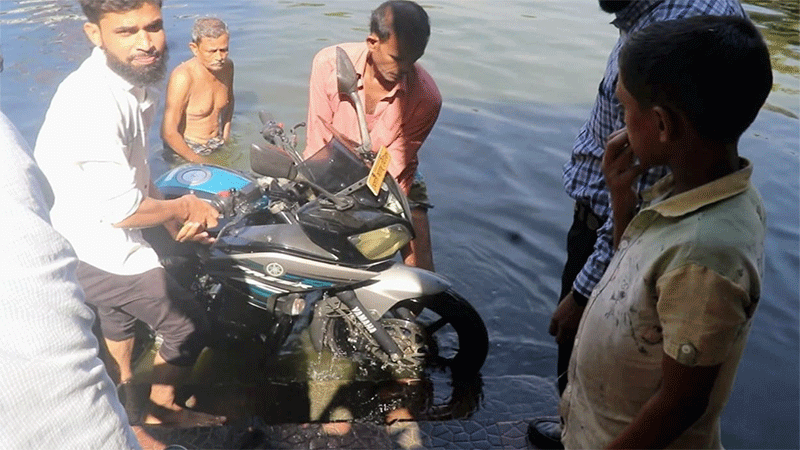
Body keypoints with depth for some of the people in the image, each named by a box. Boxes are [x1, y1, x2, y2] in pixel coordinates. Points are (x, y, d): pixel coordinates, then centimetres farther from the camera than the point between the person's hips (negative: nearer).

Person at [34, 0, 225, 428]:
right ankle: (159, 415, 26)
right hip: (94, 249, -10)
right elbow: (120, 208, -33)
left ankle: (125, 385, 62)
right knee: (188, 325, 1)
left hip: (103, 237, 10)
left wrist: (171, 220, 4)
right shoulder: (92, 100, -33)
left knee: (118, 307, 33)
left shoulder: (135, 83, -3)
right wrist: (183, 207, -17)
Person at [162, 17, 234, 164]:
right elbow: (169, 133, -23)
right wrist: (198, 161, -18)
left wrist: (226, 130, 12)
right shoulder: (183, 77, -24)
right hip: (184, 149, -6)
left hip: (218, 146, 6)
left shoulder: (227, 66, -1)